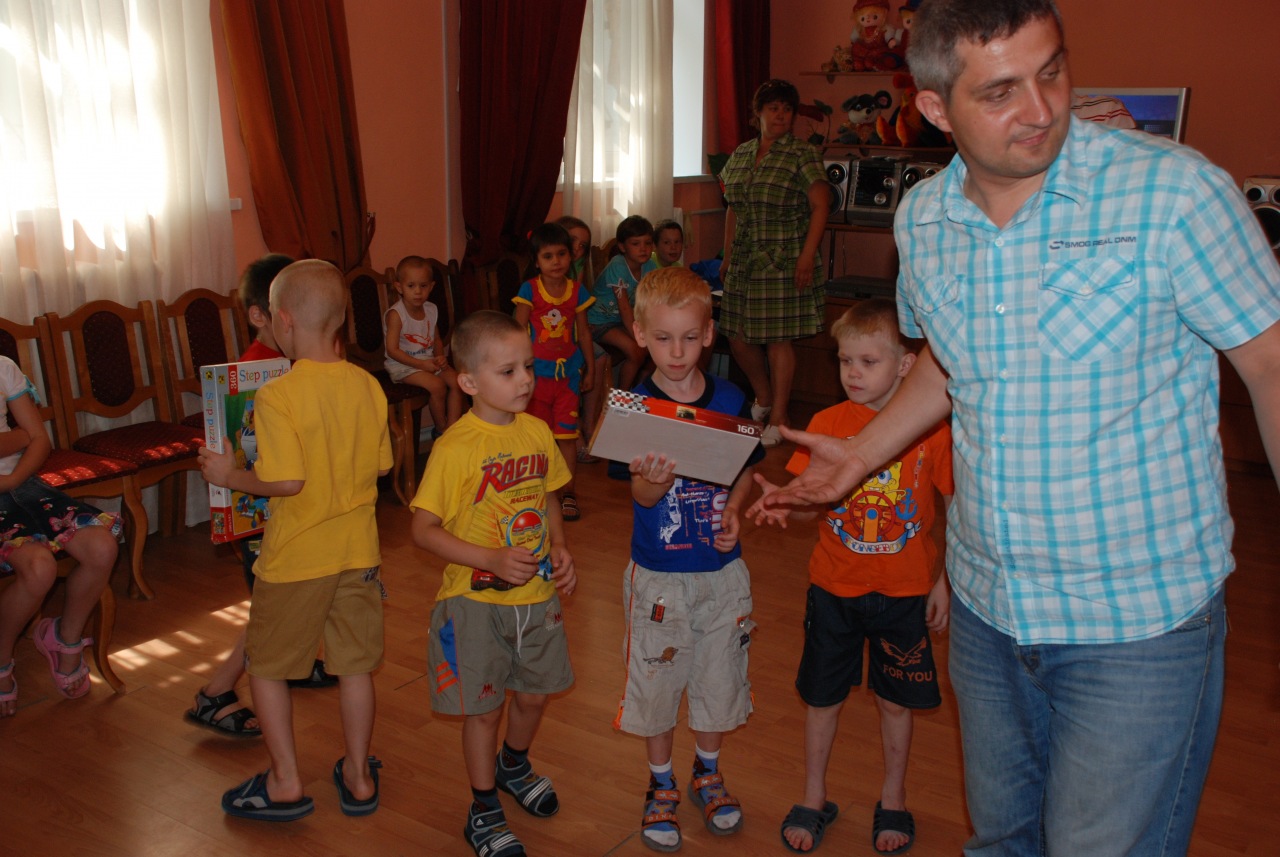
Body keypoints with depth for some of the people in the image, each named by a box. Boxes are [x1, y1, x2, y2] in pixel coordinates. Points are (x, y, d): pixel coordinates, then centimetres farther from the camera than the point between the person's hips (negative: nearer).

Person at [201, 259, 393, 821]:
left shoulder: (277, 396, -19)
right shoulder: (368, 385, -3)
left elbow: (286, 481, -23)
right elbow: (382, 465, 4)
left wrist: (230, 475, -7)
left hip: (296, 558, -5)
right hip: (358, 551, 5)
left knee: (266, 666, 15)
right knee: (355, 665, 16)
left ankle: (285, 783, 22)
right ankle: (358, 776, 28)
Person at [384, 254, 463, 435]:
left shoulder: (431, 310, 4)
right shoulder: (395, 315, -16)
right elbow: (392, 350, -19)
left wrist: (441, 357, -7)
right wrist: (421, 364, -23)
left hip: (428, 360, 7)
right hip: (402, 366, -7)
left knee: (455, 379, -13)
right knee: (437, 385, -24)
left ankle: (453, 426, -8)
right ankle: (441, 430, -5)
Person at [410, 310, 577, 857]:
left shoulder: (538, 432, -1)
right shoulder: (455, 449, -19)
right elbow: (423, 529, -17)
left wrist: (561, 550, -2)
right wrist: (493, 560, -25)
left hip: (537, 595, 5)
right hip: (476, 601, -5)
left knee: (533, 692, 20)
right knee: (483, 707, 8)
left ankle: (513, 765, 51)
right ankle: (483, 810, 31)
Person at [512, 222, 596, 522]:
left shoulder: (577, 291, 1)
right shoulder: (529, 290, -7)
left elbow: (583, 332, 9)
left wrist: (589, 369, 11)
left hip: (568, 372, 1)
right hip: (537, 372, -1)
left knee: (567, 435, 2)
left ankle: (568, 492, 13)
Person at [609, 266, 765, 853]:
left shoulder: (730, 401, -5)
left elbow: (745, 470, 8)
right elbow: (643, 496, -16)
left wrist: (733, 512, -10)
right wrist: (655, 479, -38)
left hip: (722, 572, 2)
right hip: (658, 576, -2)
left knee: (719, 677, 15)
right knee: (657, 680, 11)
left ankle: (708, 772, 41)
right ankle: (661, 787, 35)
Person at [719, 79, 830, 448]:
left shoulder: (802, 155, -4)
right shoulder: (740, 154, 12)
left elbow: (820, 206, -9)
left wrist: (807, 257, -17)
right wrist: (727, 256, 14)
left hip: (783, 261, -5)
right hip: (745, 261, 6)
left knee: (778, 337, -5)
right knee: (737, 335, 6)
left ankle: (779, 416, 7)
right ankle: (763, 397, 30)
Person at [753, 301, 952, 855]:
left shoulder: (932, 430, -9)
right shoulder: (828, 424, -5)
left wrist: (945, 582, -5)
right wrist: (784, 499, -29)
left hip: (904, 592, -1)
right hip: (834, 587, 1)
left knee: (896, 700, 14)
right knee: (823, 696, 12)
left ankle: (893, 801, 36)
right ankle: (814, 799, 33)